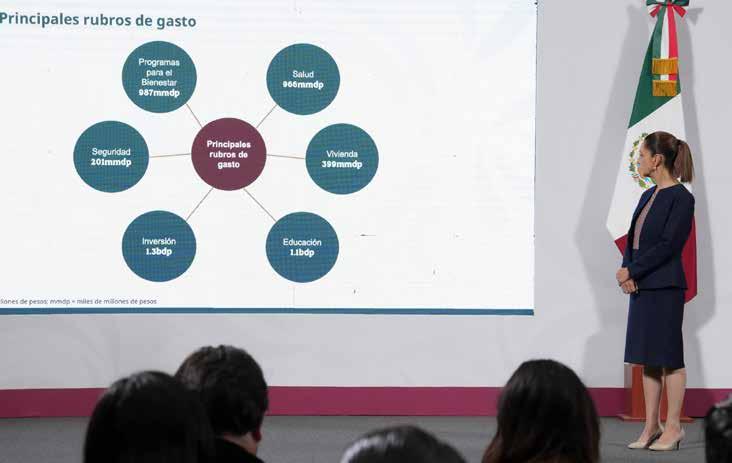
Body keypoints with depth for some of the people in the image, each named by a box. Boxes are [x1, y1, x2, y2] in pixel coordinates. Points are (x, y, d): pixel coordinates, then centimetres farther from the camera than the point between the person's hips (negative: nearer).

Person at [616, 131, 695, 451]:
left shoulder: (681, 198, -11)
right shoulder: (648, 196, 15)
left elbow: (668, 244, -17)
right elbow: (633, 238, 13)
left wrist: (631, 271, -14)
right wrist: (627, 272, -4)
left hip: (665, 287, -8)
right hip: (640, 286, 8)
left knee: (668, 356, -2)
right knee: (648, 358, 10)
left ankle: (673, 426, 5)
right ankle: (652, 425, 16)